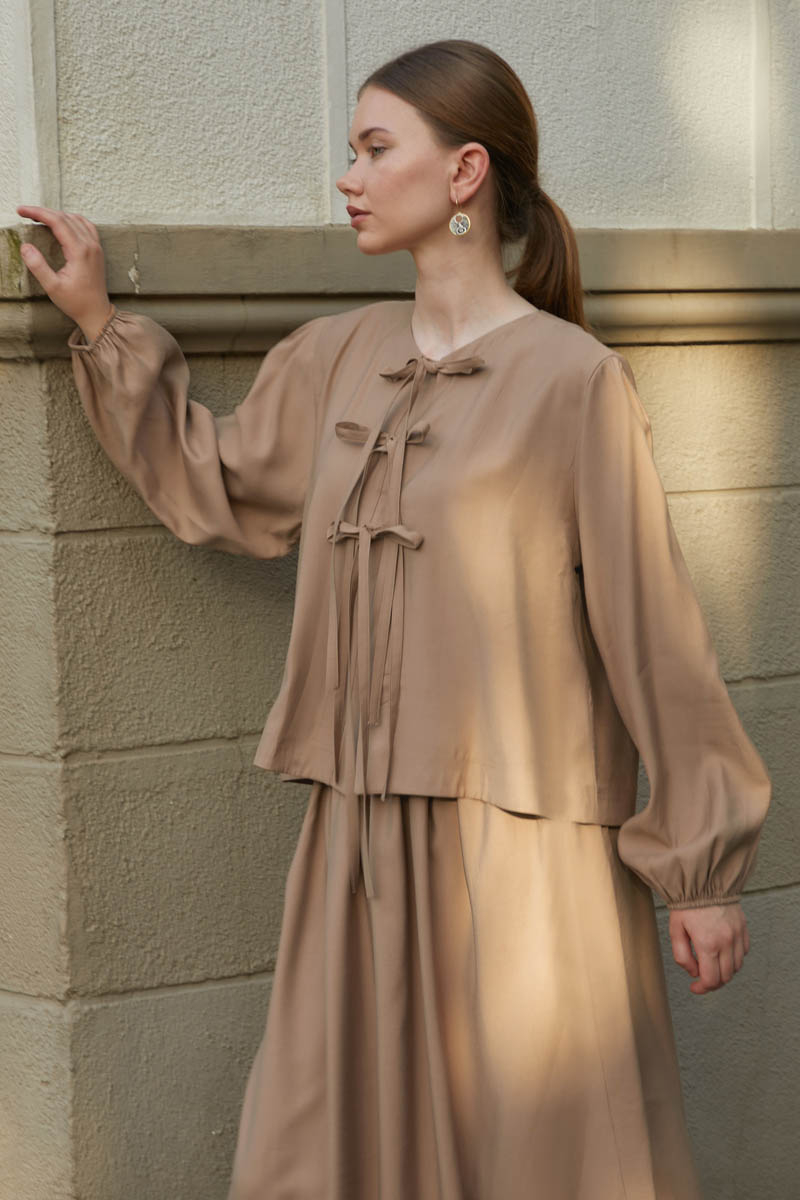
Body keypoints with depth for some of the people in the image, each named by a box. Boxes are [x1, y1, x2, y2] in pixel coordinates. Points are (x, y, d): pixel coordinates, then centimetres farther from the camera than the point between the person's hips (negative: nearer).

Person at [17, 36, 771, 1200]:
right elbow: (221, 492, 23)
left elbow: (652, 626, -7)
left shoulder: (572, 378, -9)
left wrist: (704, 867, -5)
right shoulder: (334, 360, 9)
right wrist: (100, 327, 19)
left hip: (523, 843, -6)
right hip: (362, 842, 6)